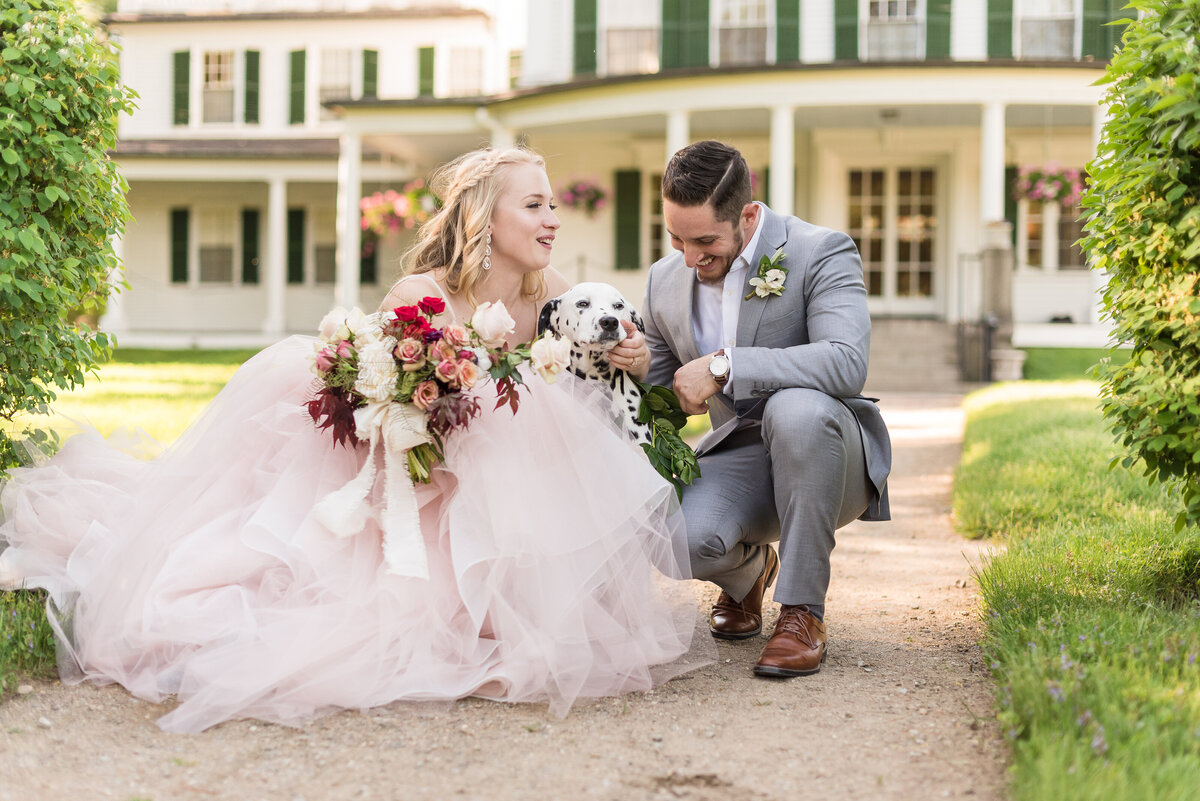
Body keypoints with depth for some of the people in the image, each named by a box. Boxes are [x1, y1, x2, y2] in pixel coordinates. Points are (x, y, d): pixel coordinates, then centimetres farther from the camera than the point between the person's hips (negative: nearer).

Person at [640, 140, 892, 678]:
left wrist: (723, 366, -32)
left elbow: (847, 363, -31)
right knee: (680, 535, -30)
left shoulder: (821, 252, -13)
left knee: (795, 408, -39)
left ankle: (802, 612, -21)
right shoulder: (665, 281, 4)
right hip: (739, 459, 4)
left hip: (832, 460, -3)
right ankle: (748, 570, 12)